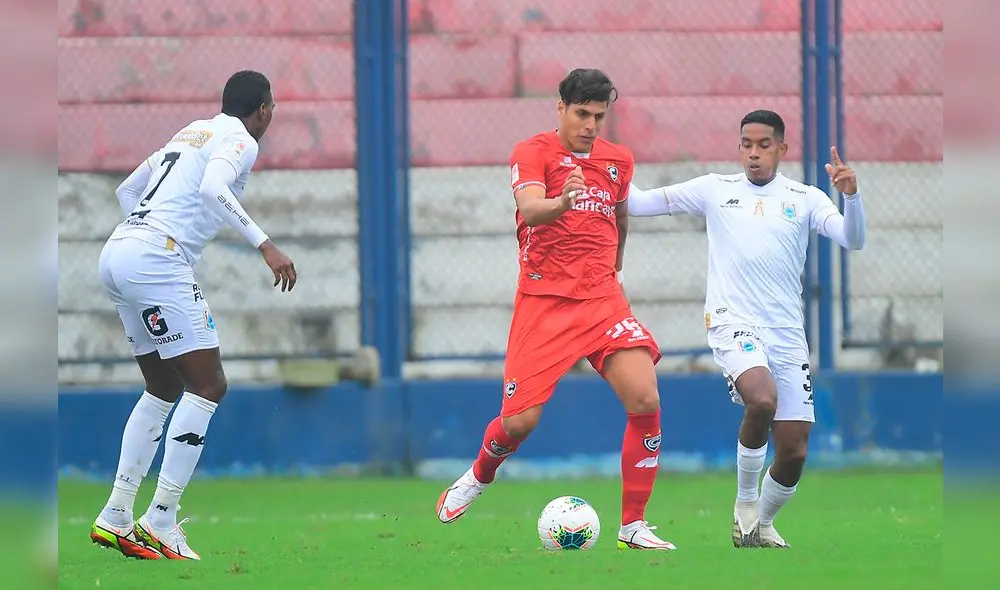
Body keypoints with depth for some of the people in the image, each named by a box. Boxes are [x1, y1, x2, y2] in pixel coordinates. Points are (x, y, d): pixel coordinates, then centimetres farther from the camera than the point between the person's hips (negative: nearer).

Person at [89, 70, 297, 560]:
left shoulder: (191, 133, 25)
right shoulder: (239, 140, -1)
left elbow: (127, 190, 32)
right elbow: (213, 189, -22)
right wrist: (265, 245, -24)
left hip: (116, 253, 9)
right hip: (156, 259, -9)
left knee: (164, 389, 18)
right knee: (208, 385, -7)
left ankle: (116, 516, 14)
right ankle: (160, 522, -12)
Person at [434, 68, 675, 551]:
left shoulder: (619, 161, 11)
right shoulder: (533, 153, -5)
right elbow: (529, 209, -25)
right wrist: (563, 201, -45)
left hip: (603, 299, 4)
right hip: (543, 301, -3)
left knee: (645, 400, -16)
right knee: (520, 420, -6)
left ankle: (633, 526, -6)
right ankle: (479, 476, 30)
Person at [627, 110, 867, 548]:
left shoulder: (805, 199, 8)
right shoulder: (714, 190, 8)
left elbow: (852, 240, -5)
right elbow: (639, 203, 11)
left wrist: (851, 195, -23)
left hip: (788, 334, 2)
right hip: (733, 323, -2)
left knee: (794, 452, -1)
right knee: (762, 399, -33)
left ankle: (762, 524, 29)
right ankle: (745, 503, -11)